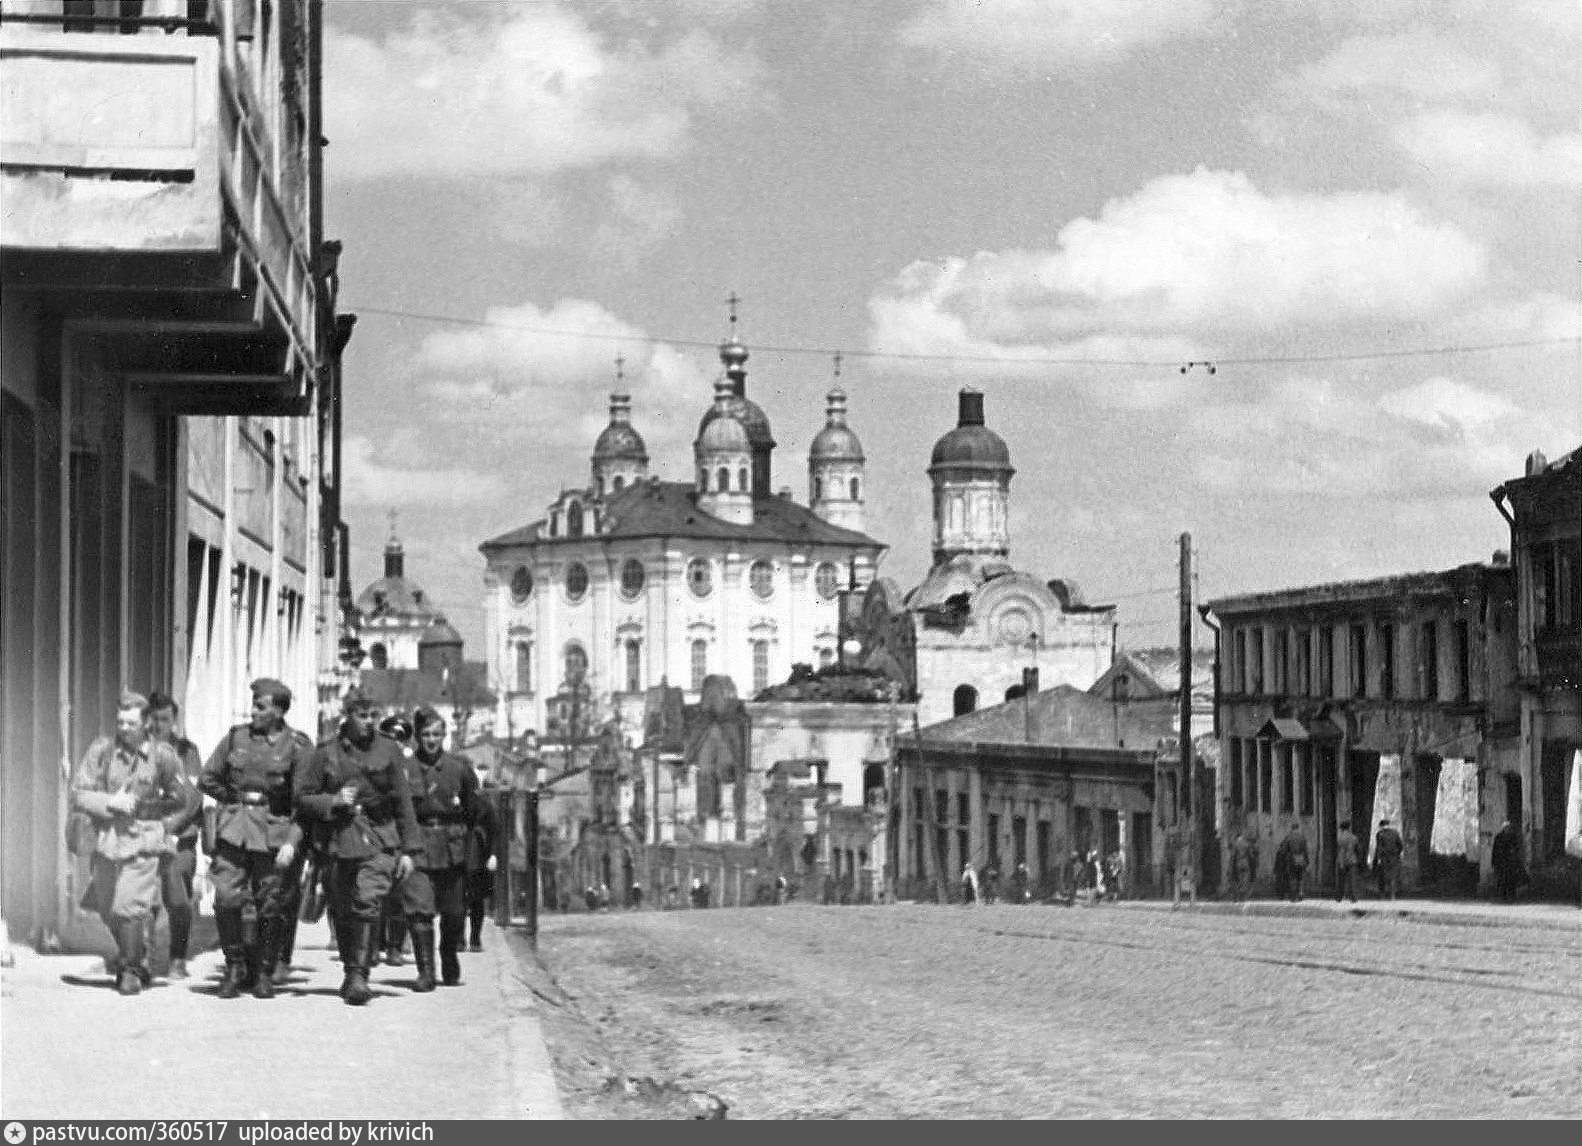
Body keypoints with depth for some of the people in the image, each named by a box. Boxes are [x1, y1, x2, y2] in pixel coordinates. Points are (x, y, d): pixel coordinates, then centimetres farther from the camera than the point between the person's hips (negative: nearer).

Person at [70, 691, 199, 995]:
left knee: (131, 907, -14)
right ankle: (130, 956, 41)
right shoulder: (102, 750, -3)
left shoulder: (163, 756, -4)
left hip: (142, 843, -3)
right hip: (107, 839, 3)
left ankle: (131, 970, 5)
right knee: (107, 908, 14)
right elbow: (78, 795, -5)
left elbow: (189, 801, 7)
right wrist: (111, 802, -18)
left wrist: (164, 828, 1)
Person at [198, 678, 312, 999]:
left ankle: (264, 973, 17)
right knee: (227, 900, -8)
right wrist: (239, 800, 5)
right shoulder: (236, 737, 6)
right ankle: (235, 968, 9)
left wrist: (292, 841, -16)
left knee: (271, 906, 2)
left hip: (275, 834, -2)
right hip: (234, 831, 2)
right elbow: (207, 780, 14)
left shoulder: (296, 746, -4)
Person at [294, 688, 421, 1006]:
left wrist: (408, 849, 4)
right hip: (340, 840, 2)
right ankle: (351, 971, 29)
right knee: (342, 912, 9)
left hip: (379, 839, -2)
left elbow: (402, 802, 7)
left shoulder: (388, 749, 4)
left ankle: (359, 977, -22)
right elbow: (303, 797, 7)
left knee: (368, 905, -19)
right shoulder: (326, 752, 4)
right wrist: (334, 801, -11)